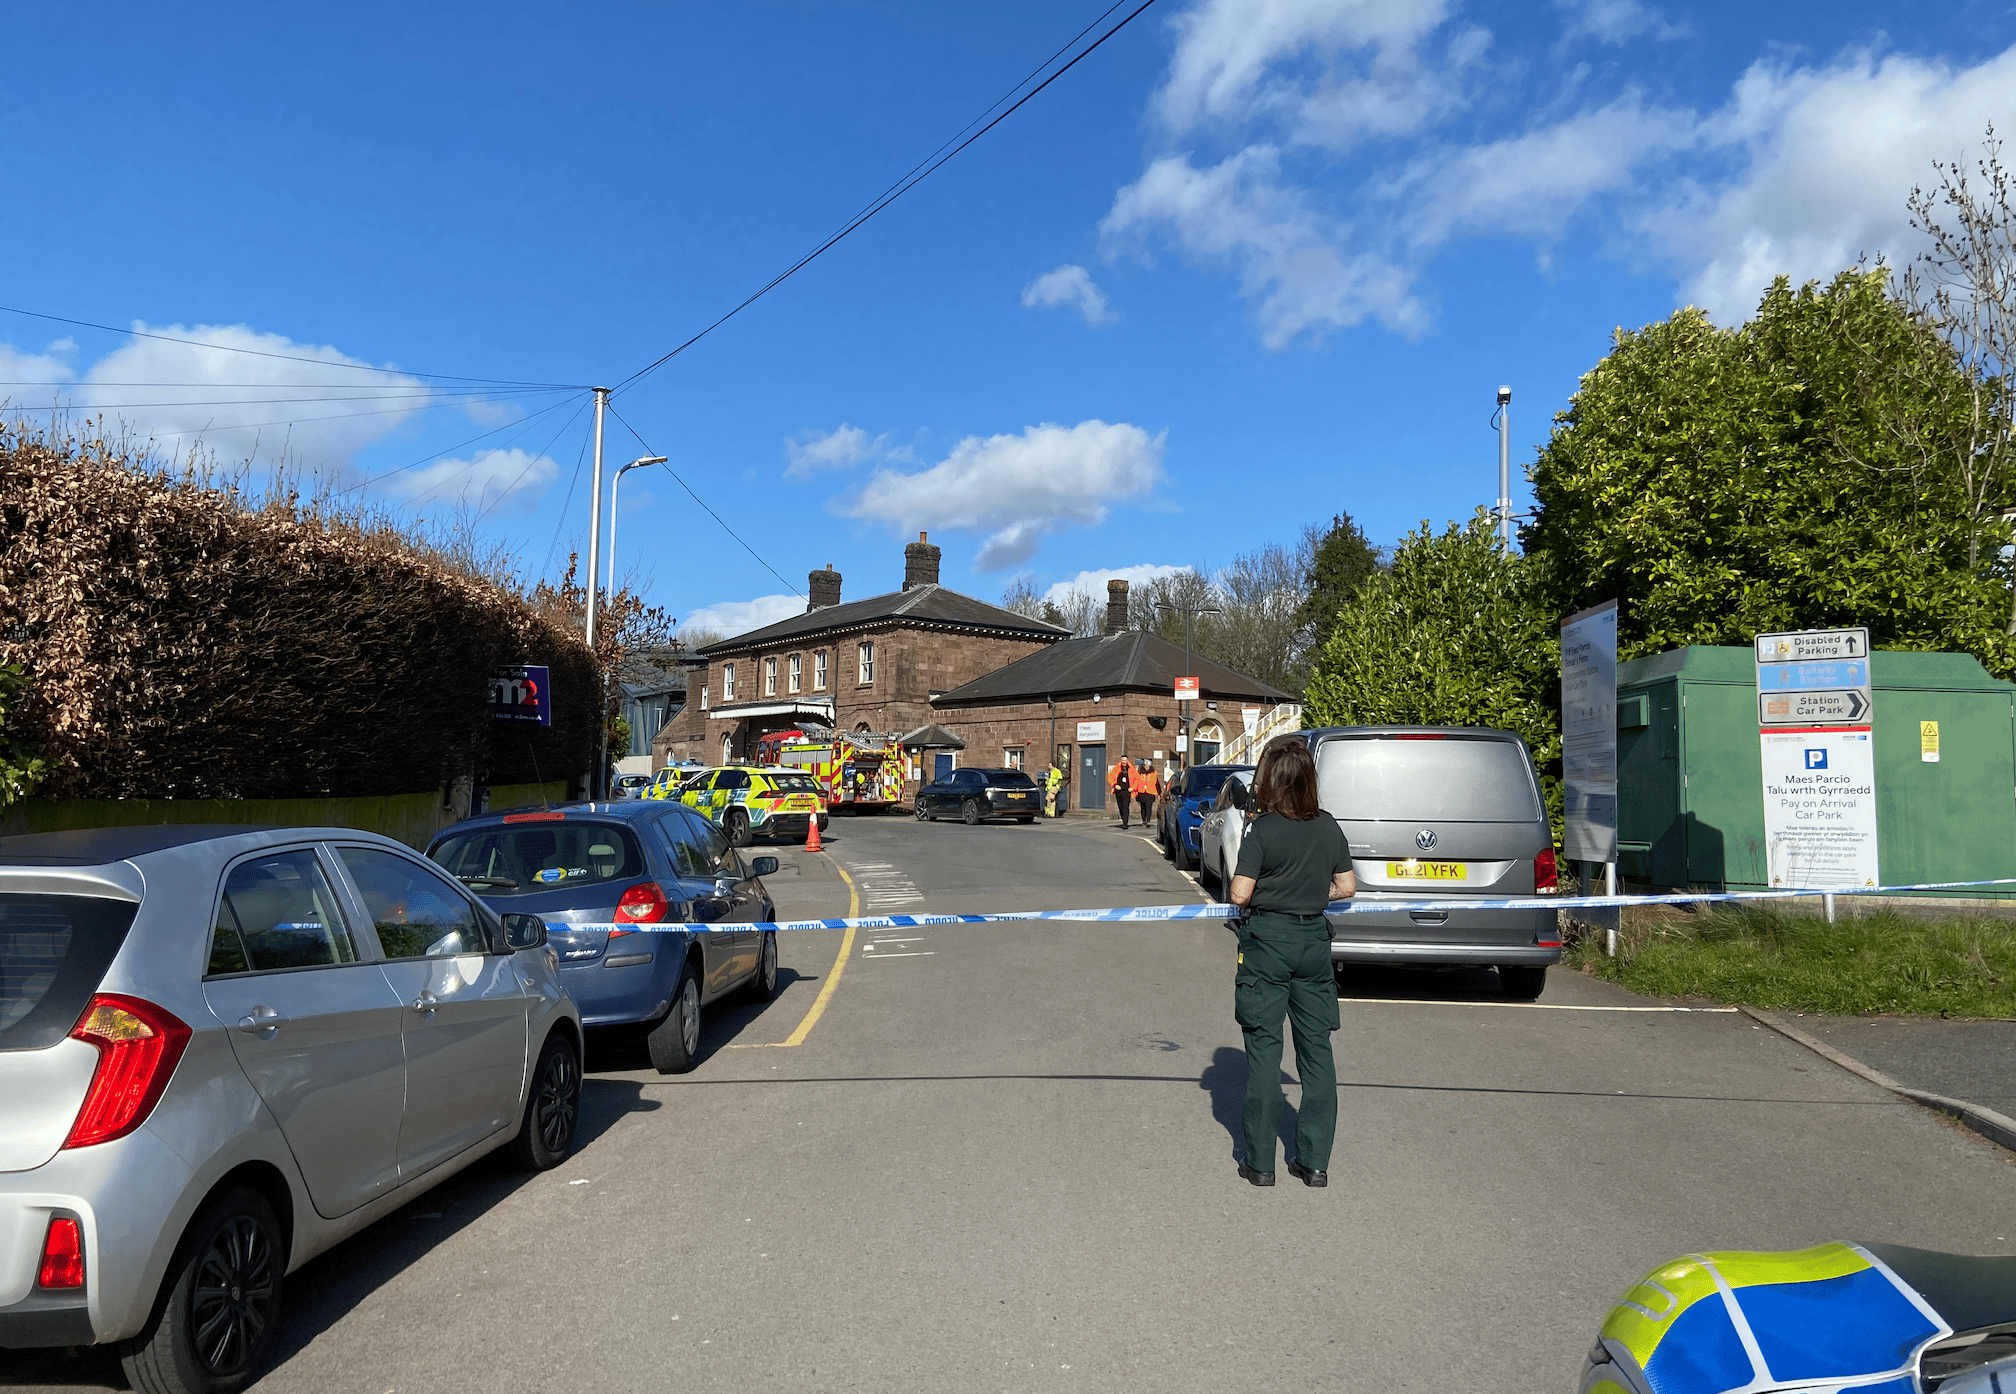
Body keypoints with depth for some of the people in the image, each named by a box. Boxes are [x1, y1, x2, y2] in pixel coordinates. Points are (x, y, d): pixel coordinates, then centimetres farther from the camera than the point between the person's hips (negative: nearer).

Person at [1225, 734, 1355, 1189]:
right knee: (1316, 1048, 10)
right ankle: (1315, 1161, 15)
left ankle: (1260, 1162, 10)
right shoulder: (1329, 827, 2)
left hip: (1266, 940, -4)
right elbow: (1347, 886, 9)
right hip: (1313, 939, 4)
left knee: (1264, 1048, 4)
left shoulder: (1263, 829, -13)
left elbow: (1239, 894, -15)